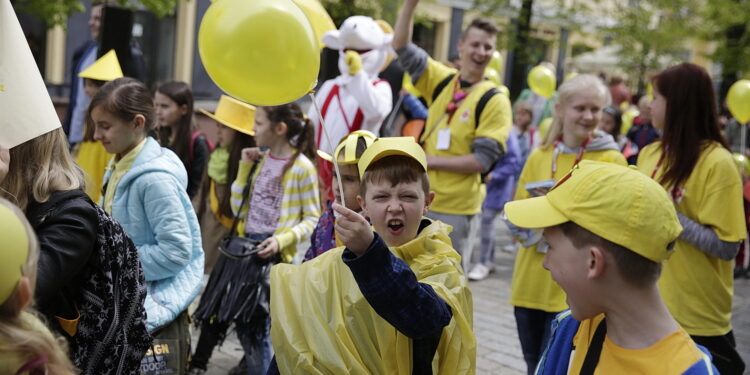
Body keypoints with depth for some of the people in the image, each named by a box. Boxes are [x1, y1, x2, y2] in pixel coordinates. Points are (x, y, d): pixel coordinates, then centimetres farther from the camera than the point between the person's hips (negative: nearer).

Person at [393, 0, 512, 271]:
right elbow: (402, 47, -2)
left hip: (457, 208, -5)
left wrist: (429, 160, -16)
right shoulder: (441, 79, 3)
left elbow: (482, 160, -16)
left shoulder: (495, 101, -10)